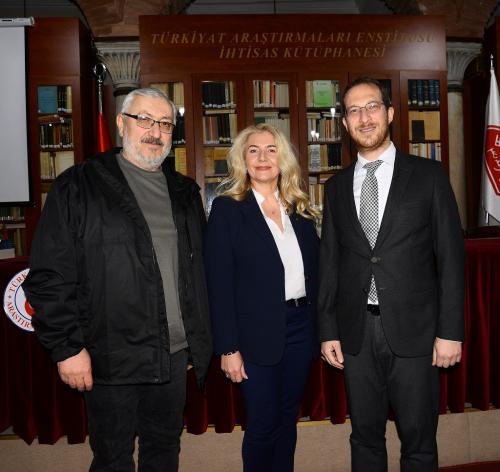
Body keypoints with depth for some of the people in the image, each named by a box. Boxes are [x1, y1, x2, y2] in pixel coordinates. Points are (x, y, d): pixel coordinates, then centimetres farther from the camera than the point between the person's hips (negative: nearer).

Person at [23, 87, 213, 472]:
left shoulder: (185, 191, 10)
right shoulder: (79, 186, -6)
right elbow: (49, 275, -8)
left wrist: (199, 342, 11)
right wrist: (67, 346, -11)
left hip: (176, 354, 5)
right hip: (111, 358, -4)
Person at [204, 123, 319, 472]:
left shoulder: (300, 210, 8)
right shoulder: (227, 208, -7)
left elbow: (314, 271, 11)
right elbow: (220, 284, -11)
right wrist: (228, 348, -13)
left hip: (300, 326, 5)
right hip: (259, 333, -4)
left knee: (288, 419, 17)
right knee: (263, 424, 7)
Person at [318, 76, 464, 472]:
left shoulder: (428, 175, 0)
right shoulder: (337, 187, 8)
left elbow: (450, 255, -2)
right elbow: (329, 263, 8)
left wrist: (450, 330, -6)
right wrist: (328, 330, 4)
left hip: (413, 330, -2)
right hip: (356, 332, 3)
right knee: (365, 436, 15)